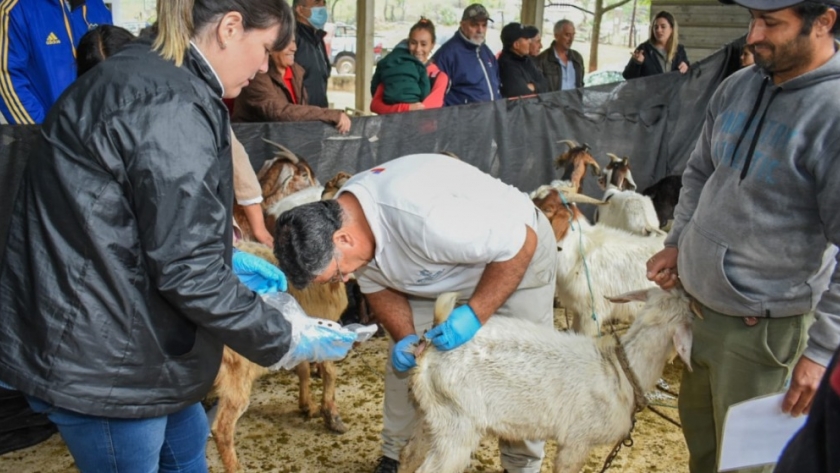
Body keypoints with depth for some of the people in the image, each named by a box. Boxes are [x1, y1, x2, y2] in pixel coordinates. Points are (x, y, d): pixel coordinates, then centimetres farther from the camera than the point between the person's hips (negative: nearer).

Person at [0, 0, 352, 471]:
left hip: (105, 333, 10)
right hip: (97, 357, -10)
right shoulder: (170, 103, -23)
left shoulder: (142, 77, 9)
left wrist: (231, 259, 15)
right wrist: (280, 339, -14)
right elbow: (185, 267, -25)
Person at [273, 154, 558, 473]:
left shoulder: (423, 216, -43)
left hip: (516, 256, -6)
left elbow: (522, 244, -33)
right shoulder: (339, 221, -18)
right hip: (442, 265, 6)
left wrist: (474, 313, -35)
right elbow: (380, 288, -2)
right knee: (404, 362, 2)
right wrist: (404, 337, -18)